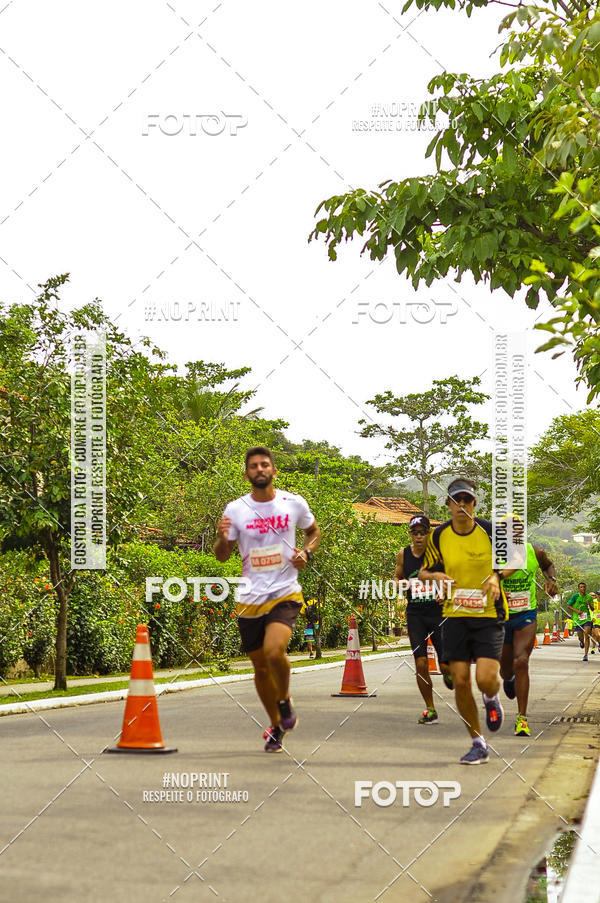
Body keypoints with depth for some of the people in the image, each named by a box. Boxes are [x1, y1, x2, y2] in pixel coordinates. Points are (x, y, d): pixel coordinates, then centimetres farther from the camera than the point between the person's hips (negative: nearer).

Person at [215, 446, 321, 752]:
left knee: (274, 652, -25)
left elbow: (314, 532, 17)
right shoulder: (235, 510, -1)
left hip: (285, 593, -2)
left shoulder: (294, 503, -1)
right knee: (260, 666, 11)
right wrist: (222, 538, -17)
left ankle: (285, 701, 5)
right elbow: (222, 556, 5)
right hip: (250, 598, 2)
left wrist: (306, 553, -3)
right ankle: (276, 727, 31)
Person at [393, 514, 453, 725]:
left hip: (438, 613, -2)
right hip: (415, 615, 2)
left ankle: (448, 674, 36)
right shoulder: (403, 554, 3)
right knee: (420, 664, -6)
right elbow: (397, 576, 19)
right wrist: (398, 583, -4)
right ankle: (430, 710, 8)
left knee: (446, 665, -4)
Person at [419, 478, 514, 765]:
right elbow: (423, 572, 11)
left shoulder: (491, 530, -5)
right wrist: (435, 576, -12)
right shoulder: (438, 536, 0)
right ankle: (478, 743, 14)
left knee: (486, 679, -16)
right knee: (460, 681, -2)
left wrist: (497, 576, -10)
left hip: (489, 615, -2)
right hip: (454, 615, 2)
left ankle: (491, 699, 24)